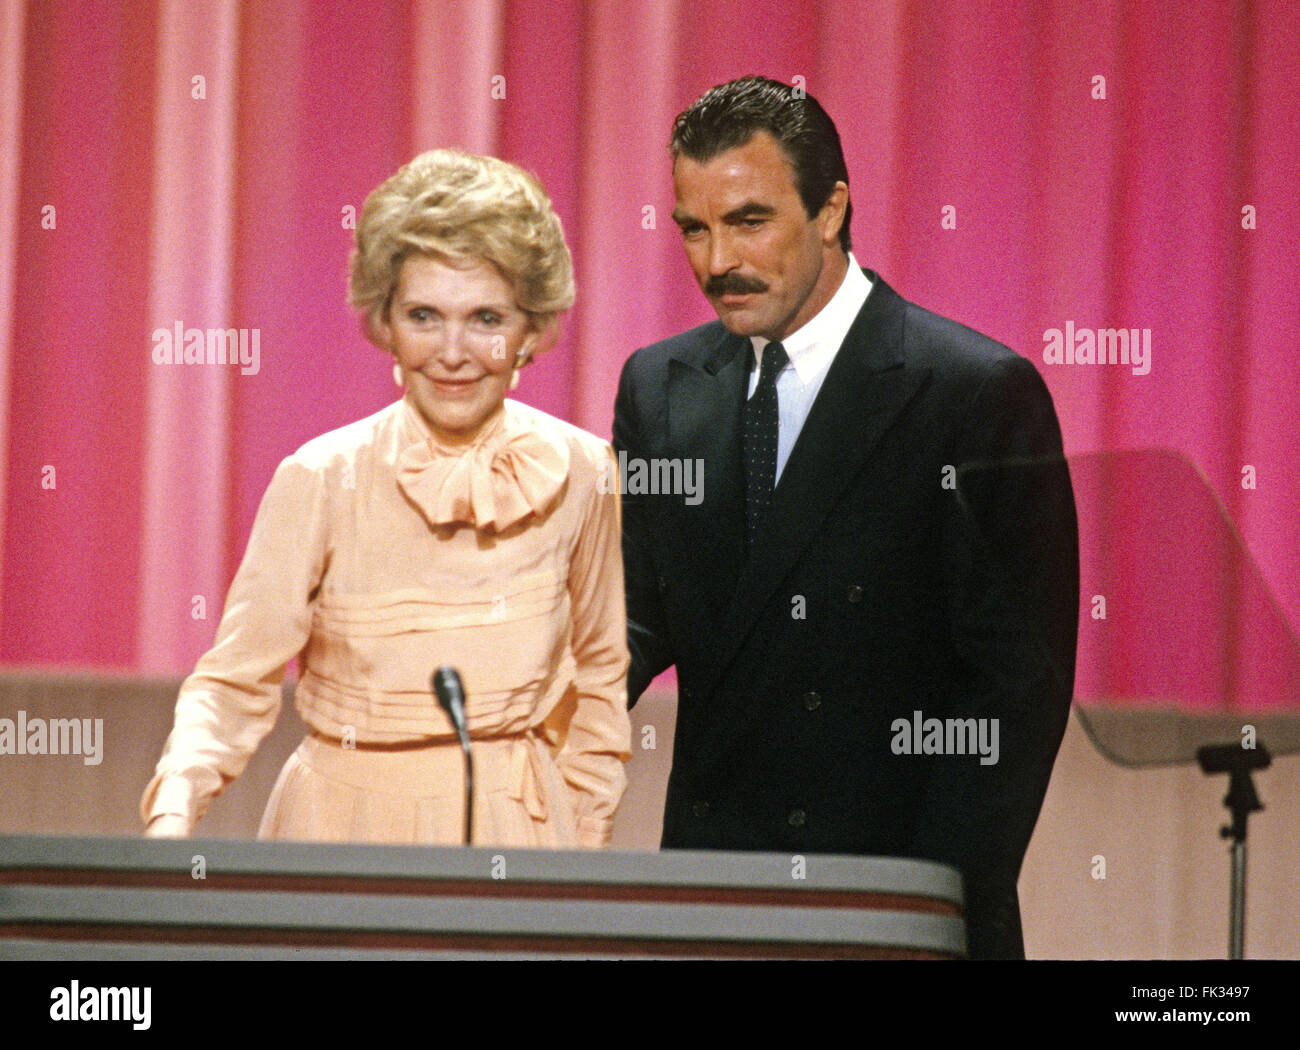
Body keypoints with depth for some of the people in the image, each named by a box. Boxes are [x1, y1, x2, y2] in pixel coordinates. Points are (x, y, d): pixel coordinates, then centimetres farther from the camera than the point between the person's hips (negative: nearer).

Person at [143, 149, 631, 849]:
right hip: (346, 827, -2)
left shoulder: (578, 472, -3)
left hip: (520, 832, 2)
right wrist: (174, 812, -27)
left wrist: (584, 849, 8)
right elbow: (235, 683, -10)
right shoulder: (320, 481, -10)